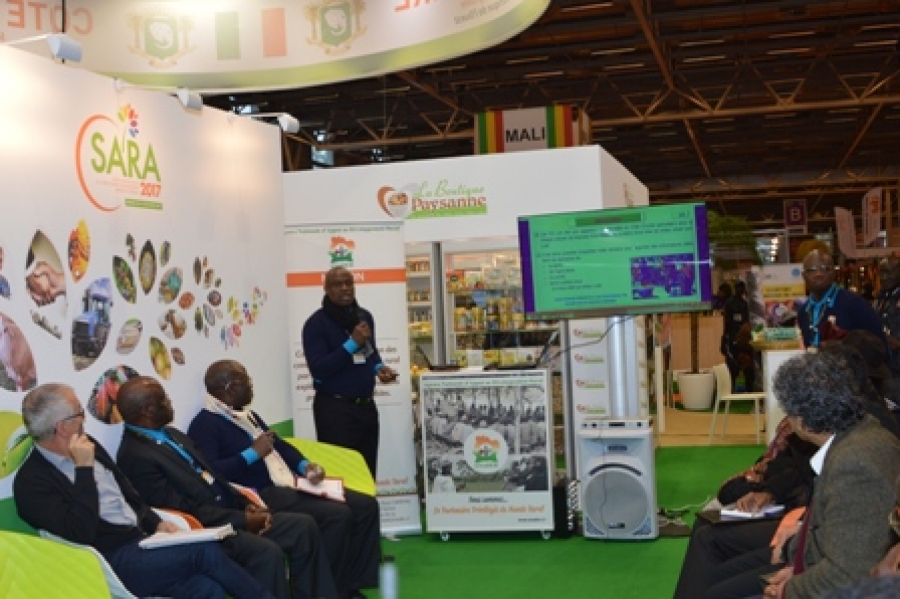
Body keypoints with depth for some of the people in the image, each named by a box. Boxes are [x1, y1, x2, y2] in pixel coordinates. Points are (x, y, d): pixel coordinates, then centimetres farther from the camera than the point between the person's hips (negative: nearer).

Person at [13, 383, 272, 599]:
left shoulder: (88, 447, 13)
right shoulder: (31, 482, -10)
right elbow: (81, 535, -21)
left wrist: (156, 523, 4)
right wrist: (85, 469, -19)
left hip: (141, 542, 7)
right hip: (112, 563, -7)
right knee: (206, 551, -24)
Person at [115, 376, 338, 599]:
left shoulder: (173, 435, 16)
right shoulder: (135, 457, -14)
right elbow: (185, 510, -18)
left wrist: (246, 505, 2)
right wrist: (243, 519, -16)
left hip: (231, 514, 10)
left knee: (303, 526, -2)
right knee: (267, 552, -31)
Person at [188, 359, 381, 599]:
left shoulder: (247, 414, 21)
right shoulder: (204, 424, -7)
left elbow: (279, 444, 24)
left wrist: (305, 465, 5)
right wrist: (253, 453, -16)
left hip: (286, 484, 10)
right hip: (261, 495, -10)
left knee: (365, 505, -1)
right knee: (337, 515, -26)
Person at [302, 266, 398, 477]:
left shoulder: (365, 316, 10)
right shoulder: (316, 323, -10)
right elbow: (318, 370, -18)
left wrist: (379, 368, 3)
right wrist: (351, 343, -23)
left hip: (366, 405, 6)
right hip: (334, 408, -6)